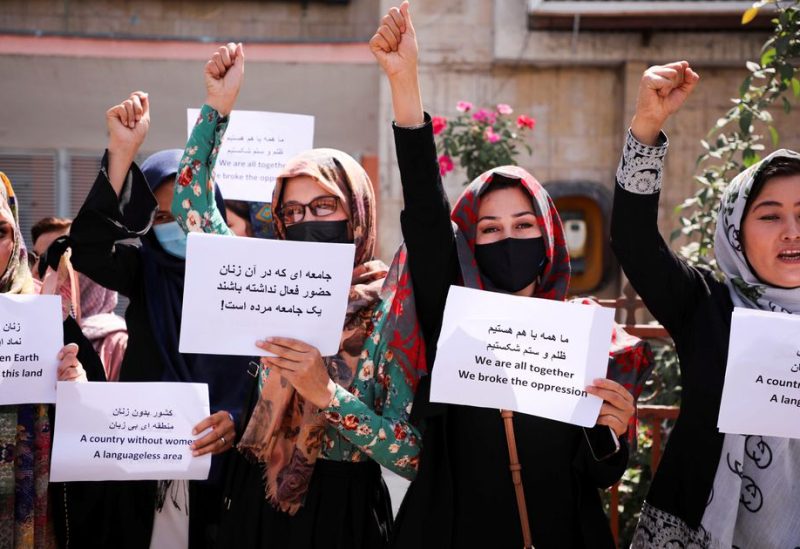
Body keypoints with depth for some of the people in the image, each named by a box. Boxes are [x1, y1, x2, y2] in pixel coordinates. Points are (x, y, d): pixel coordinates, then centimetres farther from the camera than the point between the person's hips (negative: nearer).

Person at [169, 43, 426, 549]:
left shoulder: (391, 312, -10)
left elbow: (414, 458, -15)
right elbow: (191, 205, 11)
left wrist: (326, 393, -26)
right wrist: (218, 105, 2)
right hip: (255, 507, 4)